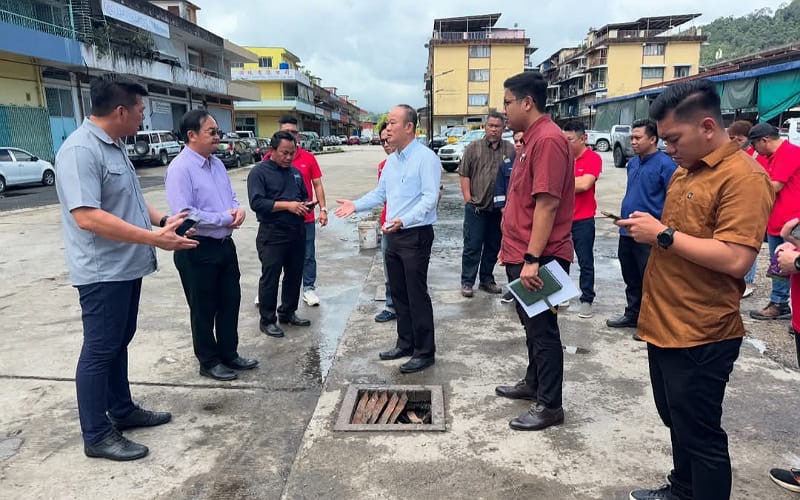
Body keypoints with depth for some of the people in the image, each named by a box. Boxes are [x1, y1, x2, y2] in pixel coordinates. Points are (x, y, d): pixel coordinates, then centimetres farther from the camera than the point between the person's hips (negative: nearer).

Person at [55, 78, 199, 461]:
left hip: (126, 268, 10)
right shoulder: (80, 151, -21)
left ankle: (123, 411, 34)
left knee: (119, 344, 19)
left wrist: (163, 220, 7)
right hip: (103, 272, -10)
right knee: (99, 351, 1)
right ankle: (97, 436, 14)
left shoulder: (114, 146, 11)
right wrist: (154, 238, -29)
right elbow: (88, 217, -29)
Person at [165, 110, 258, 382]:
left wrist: (239, 210, -6)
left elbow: (231, 196, 18)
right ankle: (209, 362, 27)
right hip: (198, 250, -8)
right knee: (204, 310, 9)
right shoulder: (180, 168, -17)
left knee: (230, 301, 17)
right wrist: (226, 218, -17)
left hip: (225, 245, 8)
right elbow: (184, 214, -24)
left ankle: (229, 354, 35)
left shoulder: (217, 163, 9)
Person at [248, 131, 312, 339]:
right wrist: (287, 205, -23)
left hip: (297, 232, 7)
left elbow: (304, 196, 24)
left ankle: (288, 312, 31)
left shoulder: (295, 172, 14)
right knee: (270, 277, 1)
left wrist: (306, 205, 0)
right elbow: (256, 203, -18)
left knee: (294, 275, 14)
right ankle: (267, 320, 13)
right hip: (272, 235, -7)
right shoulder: (259, 172, -7)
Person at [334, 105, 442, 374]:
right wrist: (356, 205, 5)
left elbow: (430, 197, -20)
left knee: (417, 295, -2)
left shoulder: (426, 158, -13)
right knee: (398, 293, 16)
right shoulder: (391, 160, 14)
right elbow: (380, 193, 20)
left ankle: (425, 352, 11)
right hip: (393, 236, 9)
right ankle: (405, 343, 30)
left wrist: (403, 220, -32)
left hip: (416, 235, -9)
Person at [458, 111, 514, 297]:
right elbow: (464, 175, 0)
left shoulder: (511, 150, 7)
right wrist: (468, 198, -7)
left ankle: (487, 280, 25)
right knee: (472, 246, 0)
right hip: (476, 207, -3)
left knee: (493, 246, 12)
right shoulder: (473, 148, 2)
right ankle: (467, 282, 10)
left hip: (499, 208, 3)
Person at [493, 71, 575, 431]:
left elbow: (548, 203, -24)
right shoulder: (531, 139, 15)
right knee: (532, 325, 20)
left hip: (538, 259, -10)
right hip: (522, 255, 10)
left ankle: (550, 405, 14)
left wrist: (532, 259, -26)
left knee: (543, 330, 1)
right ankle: (533, 384, 36)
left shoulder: (548, 140, -17)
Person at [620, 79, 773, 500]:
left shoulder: (743, 177, -17)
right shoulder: (686, 169, 11)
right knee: (676, 422, 24)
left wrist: (663, 234, -21)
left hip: (700, 337, -9)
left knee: (699, 435, 6)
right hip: (664, 325, 9)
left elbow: (734, 259, -27)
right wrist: (649, 228, 8)